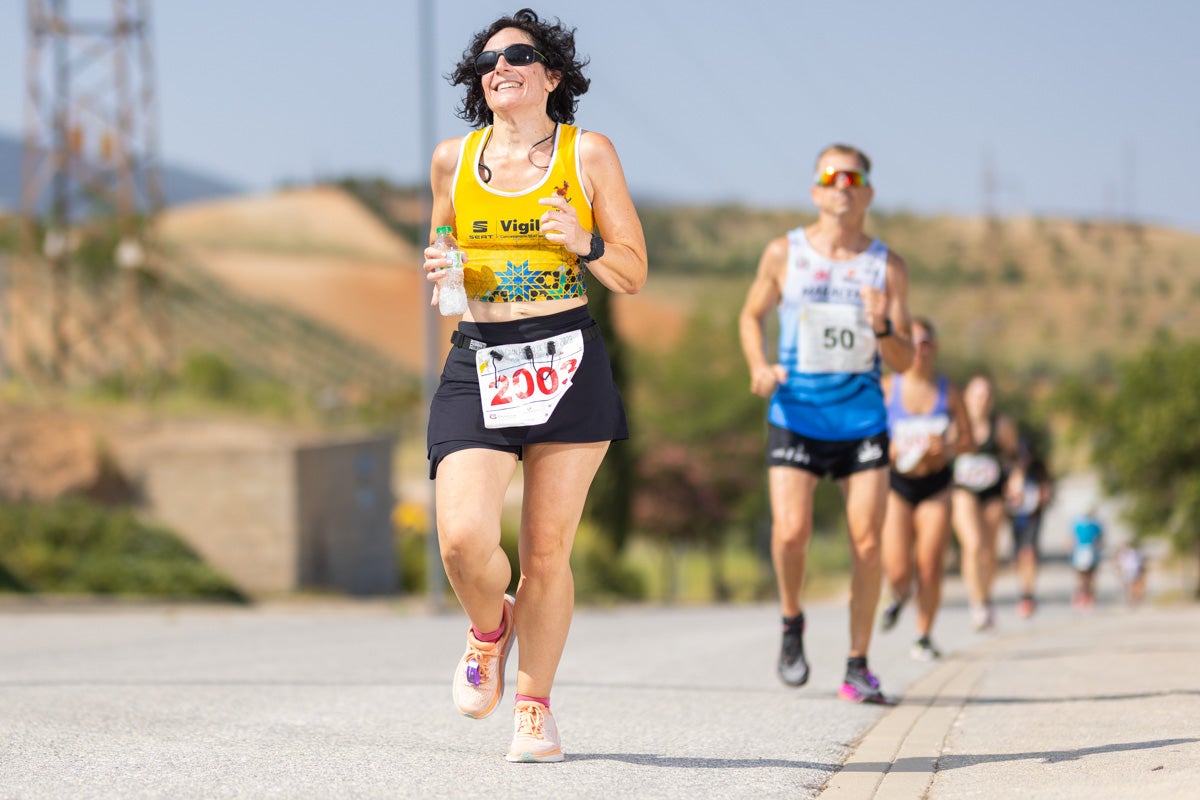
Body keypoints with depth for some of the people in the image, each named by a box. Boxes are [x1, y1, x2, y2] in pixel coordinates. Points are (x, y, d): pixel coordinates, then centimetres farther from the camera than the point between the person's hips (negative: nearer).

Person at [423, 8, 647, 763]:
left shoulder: (588, 154, 5)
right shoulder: (453, 160, 10)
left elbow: (633, 274, 7)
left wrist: (584, 242, -12)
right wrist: (437, 271, 0)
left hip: (567, 362, -1)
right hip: (479, 364, 1)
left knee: (548, 552, 0)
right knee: (463, 537, -16)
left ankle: (535, 705, 17)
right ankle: (491, 626, 18)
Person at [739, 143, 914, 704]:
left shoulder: (887, 267, 1)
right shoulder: (784, 254, 0)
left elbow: (904, 362, 3)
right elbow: (752, 315, 15)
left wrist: (881, 327, -19)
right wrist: (759, 367, -4)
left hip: (862, 420, 1)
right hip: (796, 415, -1)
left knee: (867, 542, -4)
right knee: (791, 531, -16)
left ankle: (858, 667, 8)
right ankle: (791, 621, 15)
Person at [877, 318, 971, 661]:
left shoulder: (948, 392, 1)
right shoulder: (887, 388, -3)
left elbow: (967, 438, 6)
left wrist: (947, 447, -15)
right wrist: (886, 449, -18)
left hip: (935, 485, 1)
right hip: (896, 482, -1)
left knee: (931, 567, -6)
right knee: (897, 571, -10)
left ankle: (924, 636, 13)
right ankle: (900, 596, 27)